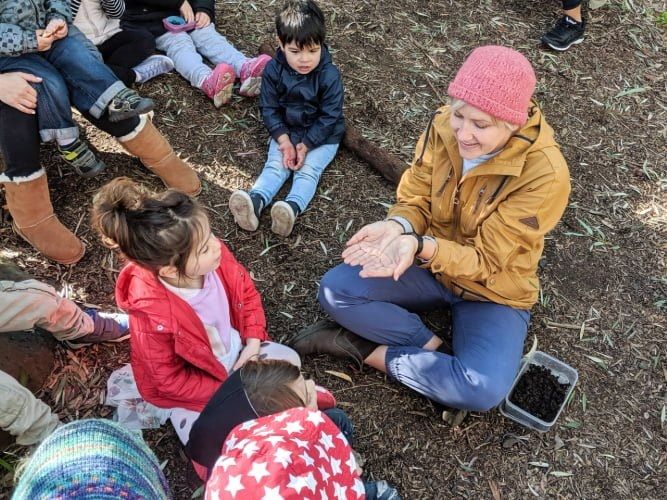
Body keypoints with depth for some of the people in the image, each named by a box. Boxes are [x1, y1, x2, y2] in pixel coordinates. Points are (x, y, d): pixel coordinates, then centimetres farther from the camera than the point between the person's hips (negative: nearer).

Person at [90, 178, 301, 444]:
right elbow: (170, 381, -24)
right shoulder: (153, 317, -39)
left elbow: (246, 291, -4)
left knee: (290, 360, 1)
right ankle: (182, 414, 15)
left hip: (235, 350, 5)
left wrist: (253, 342, -12)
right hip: (191, 388, -5)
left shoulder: (215, 256, -25)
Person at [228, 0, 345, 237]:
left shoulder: (330, 76, -20)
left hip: (322, 136, -2)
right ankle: (255, 201, -40)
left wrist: (305, 145, -20)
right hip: (286, 131, 3)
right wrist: (284, 141, -19)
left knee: (308, 170, -23)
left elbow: (329, 117, -17)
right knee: (275, 165, -18)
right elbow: (269, 109, -7)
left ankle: (293, 207, -46)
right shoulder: (274, 70, -12)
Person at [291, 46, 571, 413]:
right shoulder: (444, 126, -15)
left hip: (494, 291, -3)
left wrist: (420, 246, -42)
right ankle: (430, 345, -10)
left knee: (483, 390, -29)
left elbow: (485, 260, -24)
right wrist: (398, 227, -30)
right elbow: (415, 200, -6)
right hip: (429, 264, 3)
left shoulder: (545, 174, -28)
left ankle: (374, 353, -9)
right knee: (335, 289, -20)